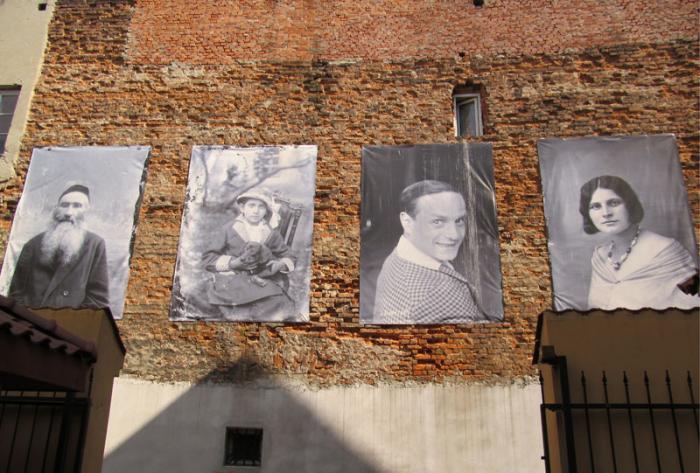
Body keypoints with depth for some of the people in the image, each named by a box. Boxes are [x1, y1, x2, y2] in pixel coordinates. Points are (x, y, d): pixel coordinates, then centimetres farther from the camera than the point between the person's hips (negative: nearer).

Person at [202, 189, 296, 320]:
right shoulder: (229, 229, 3)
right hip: (232, 279, -3)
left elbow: (288, 257, 19)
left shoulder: (270, 233, 12)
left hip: (263, 280, 3)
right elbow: (208, 258, 2)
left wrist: (280, 264, -5)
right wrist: (234, 262, -14)